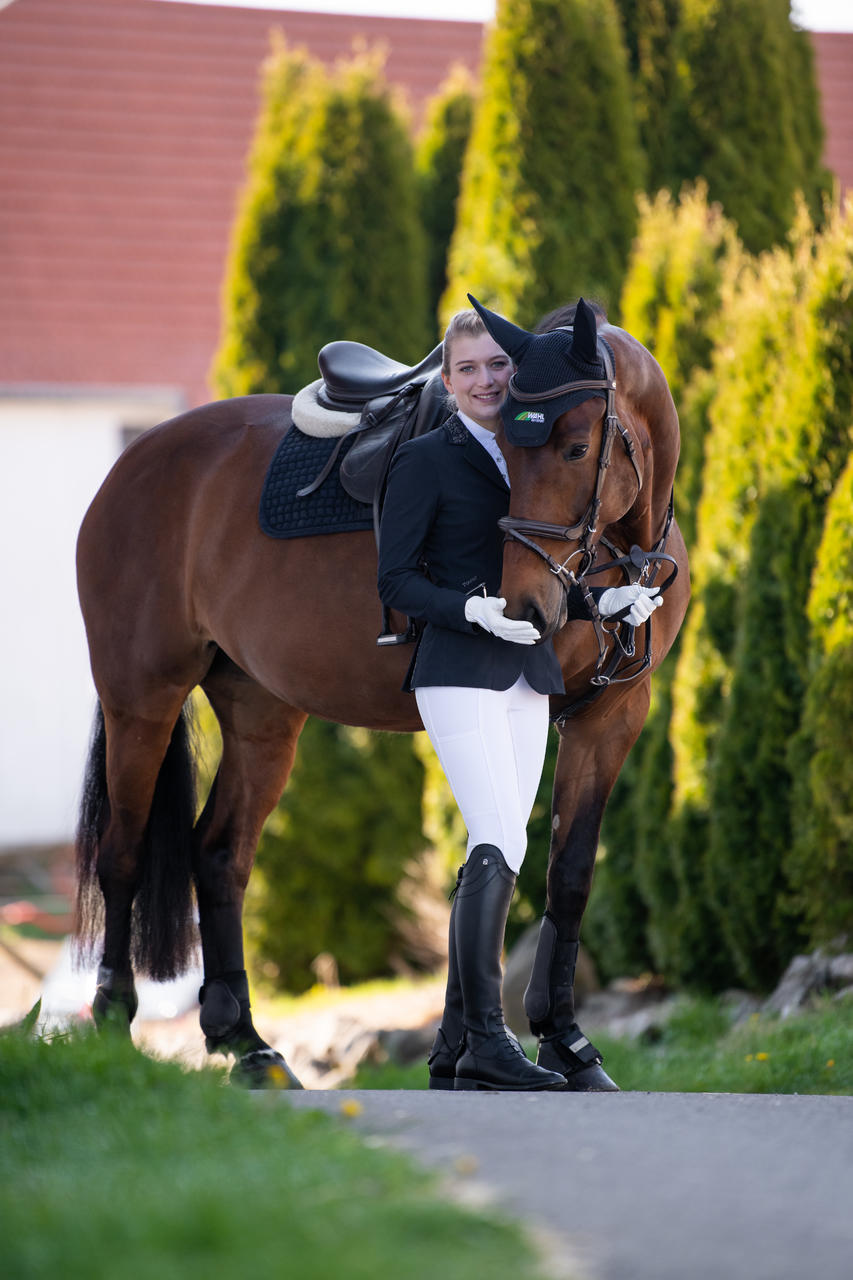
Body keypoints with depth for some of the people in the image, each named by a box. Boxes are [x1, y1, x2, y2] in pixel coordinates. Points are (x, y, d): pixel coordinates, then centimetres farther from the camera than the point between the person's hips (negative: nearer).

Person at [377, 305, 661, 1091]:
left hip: (527, 675, 7)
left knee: (498, 858, 6)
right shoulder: (426, 460, -3)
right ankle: (485, 1040, -19)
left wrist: (607, 603, 5)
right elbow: (397, 582, -7)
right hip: (459, 674, -7)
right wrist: (475, 609, -22)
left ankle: (455, 1048, 11)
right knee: (500, 847, -18)